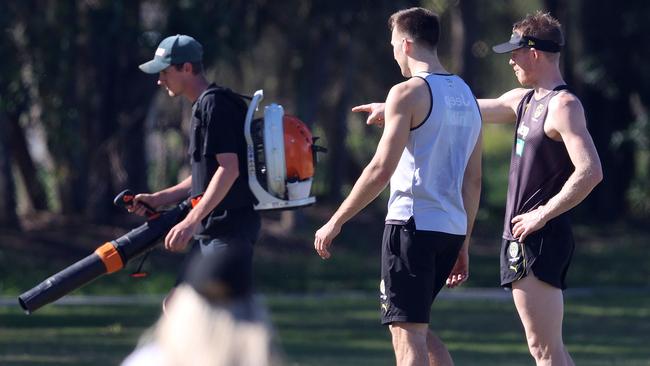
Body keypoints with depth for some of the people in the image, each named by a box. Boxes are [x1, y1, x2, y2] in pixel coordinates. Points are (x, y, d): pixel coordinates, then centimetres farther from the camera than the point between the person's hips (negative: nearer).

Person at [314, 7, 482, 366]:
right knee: (416, 327, 20)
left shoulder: (408, 93, -9)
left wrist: (335, 222, -10)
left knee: (408, 334, -6)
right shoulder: (466, 95, 15)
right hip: (452, 229, 8)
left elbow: (381, 169, -15)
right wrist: (463, 246, 22)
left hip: (412, 223, -8)